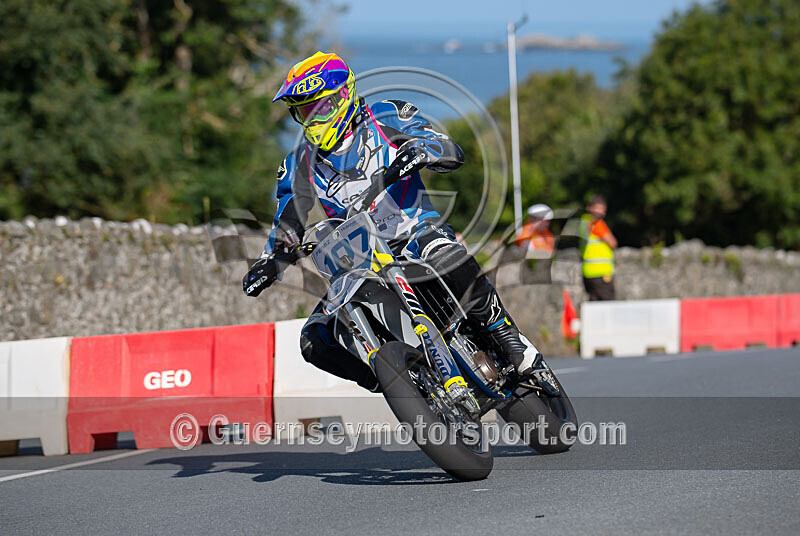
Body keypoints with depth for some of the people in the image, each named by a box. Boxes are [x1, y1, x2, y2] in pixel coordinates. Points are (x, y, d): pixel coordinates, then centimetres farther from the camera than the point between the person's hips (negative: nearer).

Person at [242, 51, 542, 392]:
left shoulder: (385, 119, 1)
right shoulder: (301, 165, 13)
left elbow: (453, 153, -7)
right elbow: (287, 225, 20)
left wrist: (421, 149, -29)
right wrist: (269, 262, 1)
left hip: (416, 233, -4)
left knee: (451, 263, -41)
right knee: (315, 343, -14)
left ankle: (509, 341, -24)